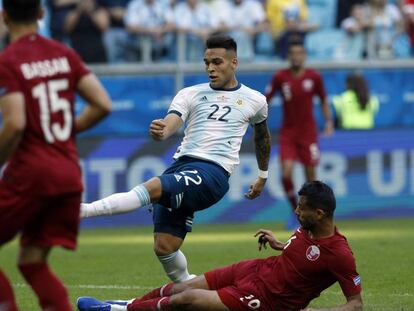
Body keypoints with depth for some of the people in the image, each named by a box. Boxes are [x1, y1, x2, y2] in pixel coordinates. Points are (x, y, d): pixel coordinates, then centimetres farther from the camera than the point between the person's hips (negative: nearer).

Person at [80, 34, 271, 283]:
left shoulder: (254, 101, 15)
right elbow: (172, 122, -3)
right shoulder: (191, 94, 15)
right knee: (164, 248, -5)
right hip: (181, 165, 4)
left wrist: (263, 176, 42)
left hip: (213, 172, -4)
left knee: (153, 188, -31)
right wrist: (161, 131, -28)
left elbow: (262, 135, 35)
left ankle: (82, 210, -40)